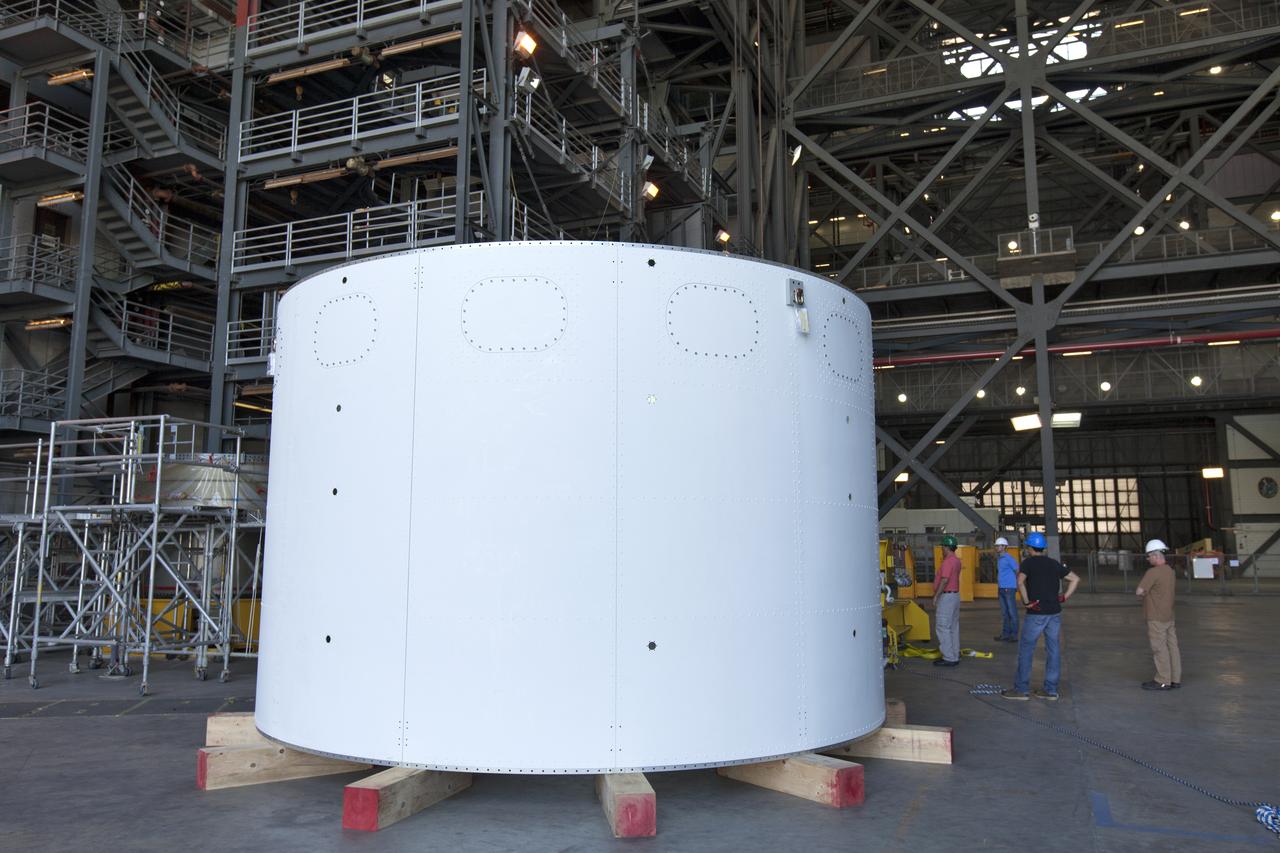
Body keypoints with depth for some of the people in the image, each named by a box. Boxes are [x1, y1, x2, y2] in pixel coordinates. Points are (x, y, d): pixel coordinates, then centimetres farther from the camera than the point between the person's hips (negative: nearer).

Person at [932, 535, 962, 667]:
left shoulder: (948, 561, -19)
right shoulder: (956, 560, 12)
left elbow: (945, 580, -25)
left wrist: (936, 596, -22)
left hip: (946, 596, -10)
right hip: (955, 595, 10)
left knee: (943, 627, -6)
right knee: (953, 627, 14)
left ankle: (949, 658, -6)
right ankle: (955, 655, 20)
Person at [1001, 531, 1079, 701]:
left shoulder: (1028, 562, -6)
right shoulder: (1054, 563, 11)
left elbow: (1020, 581, -23)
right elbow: (1075, 578, 14)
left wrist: (1027, 601, -15)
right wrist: (1065, 596, 9)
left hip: (1036, 613, -6)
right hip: (1055, 612, 6)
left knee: (1025, 650, 2)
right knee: (1053, 650, 8)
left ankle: (1020, 689, 5)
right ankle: (1051, 690, 12)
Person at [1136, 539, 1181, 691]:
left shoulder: (1153, 572, -19)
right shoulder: (1170, 571, 10)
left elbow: (1140, 591, -23)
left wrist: (1144, 594, 1)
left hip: (1156, 618, -9)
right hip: (1169, 616, 9)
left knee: (1159, 648, -3)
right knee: (1172, 646, 10)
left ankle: (1163, 681, 1)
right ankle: (1175, 679, 16)